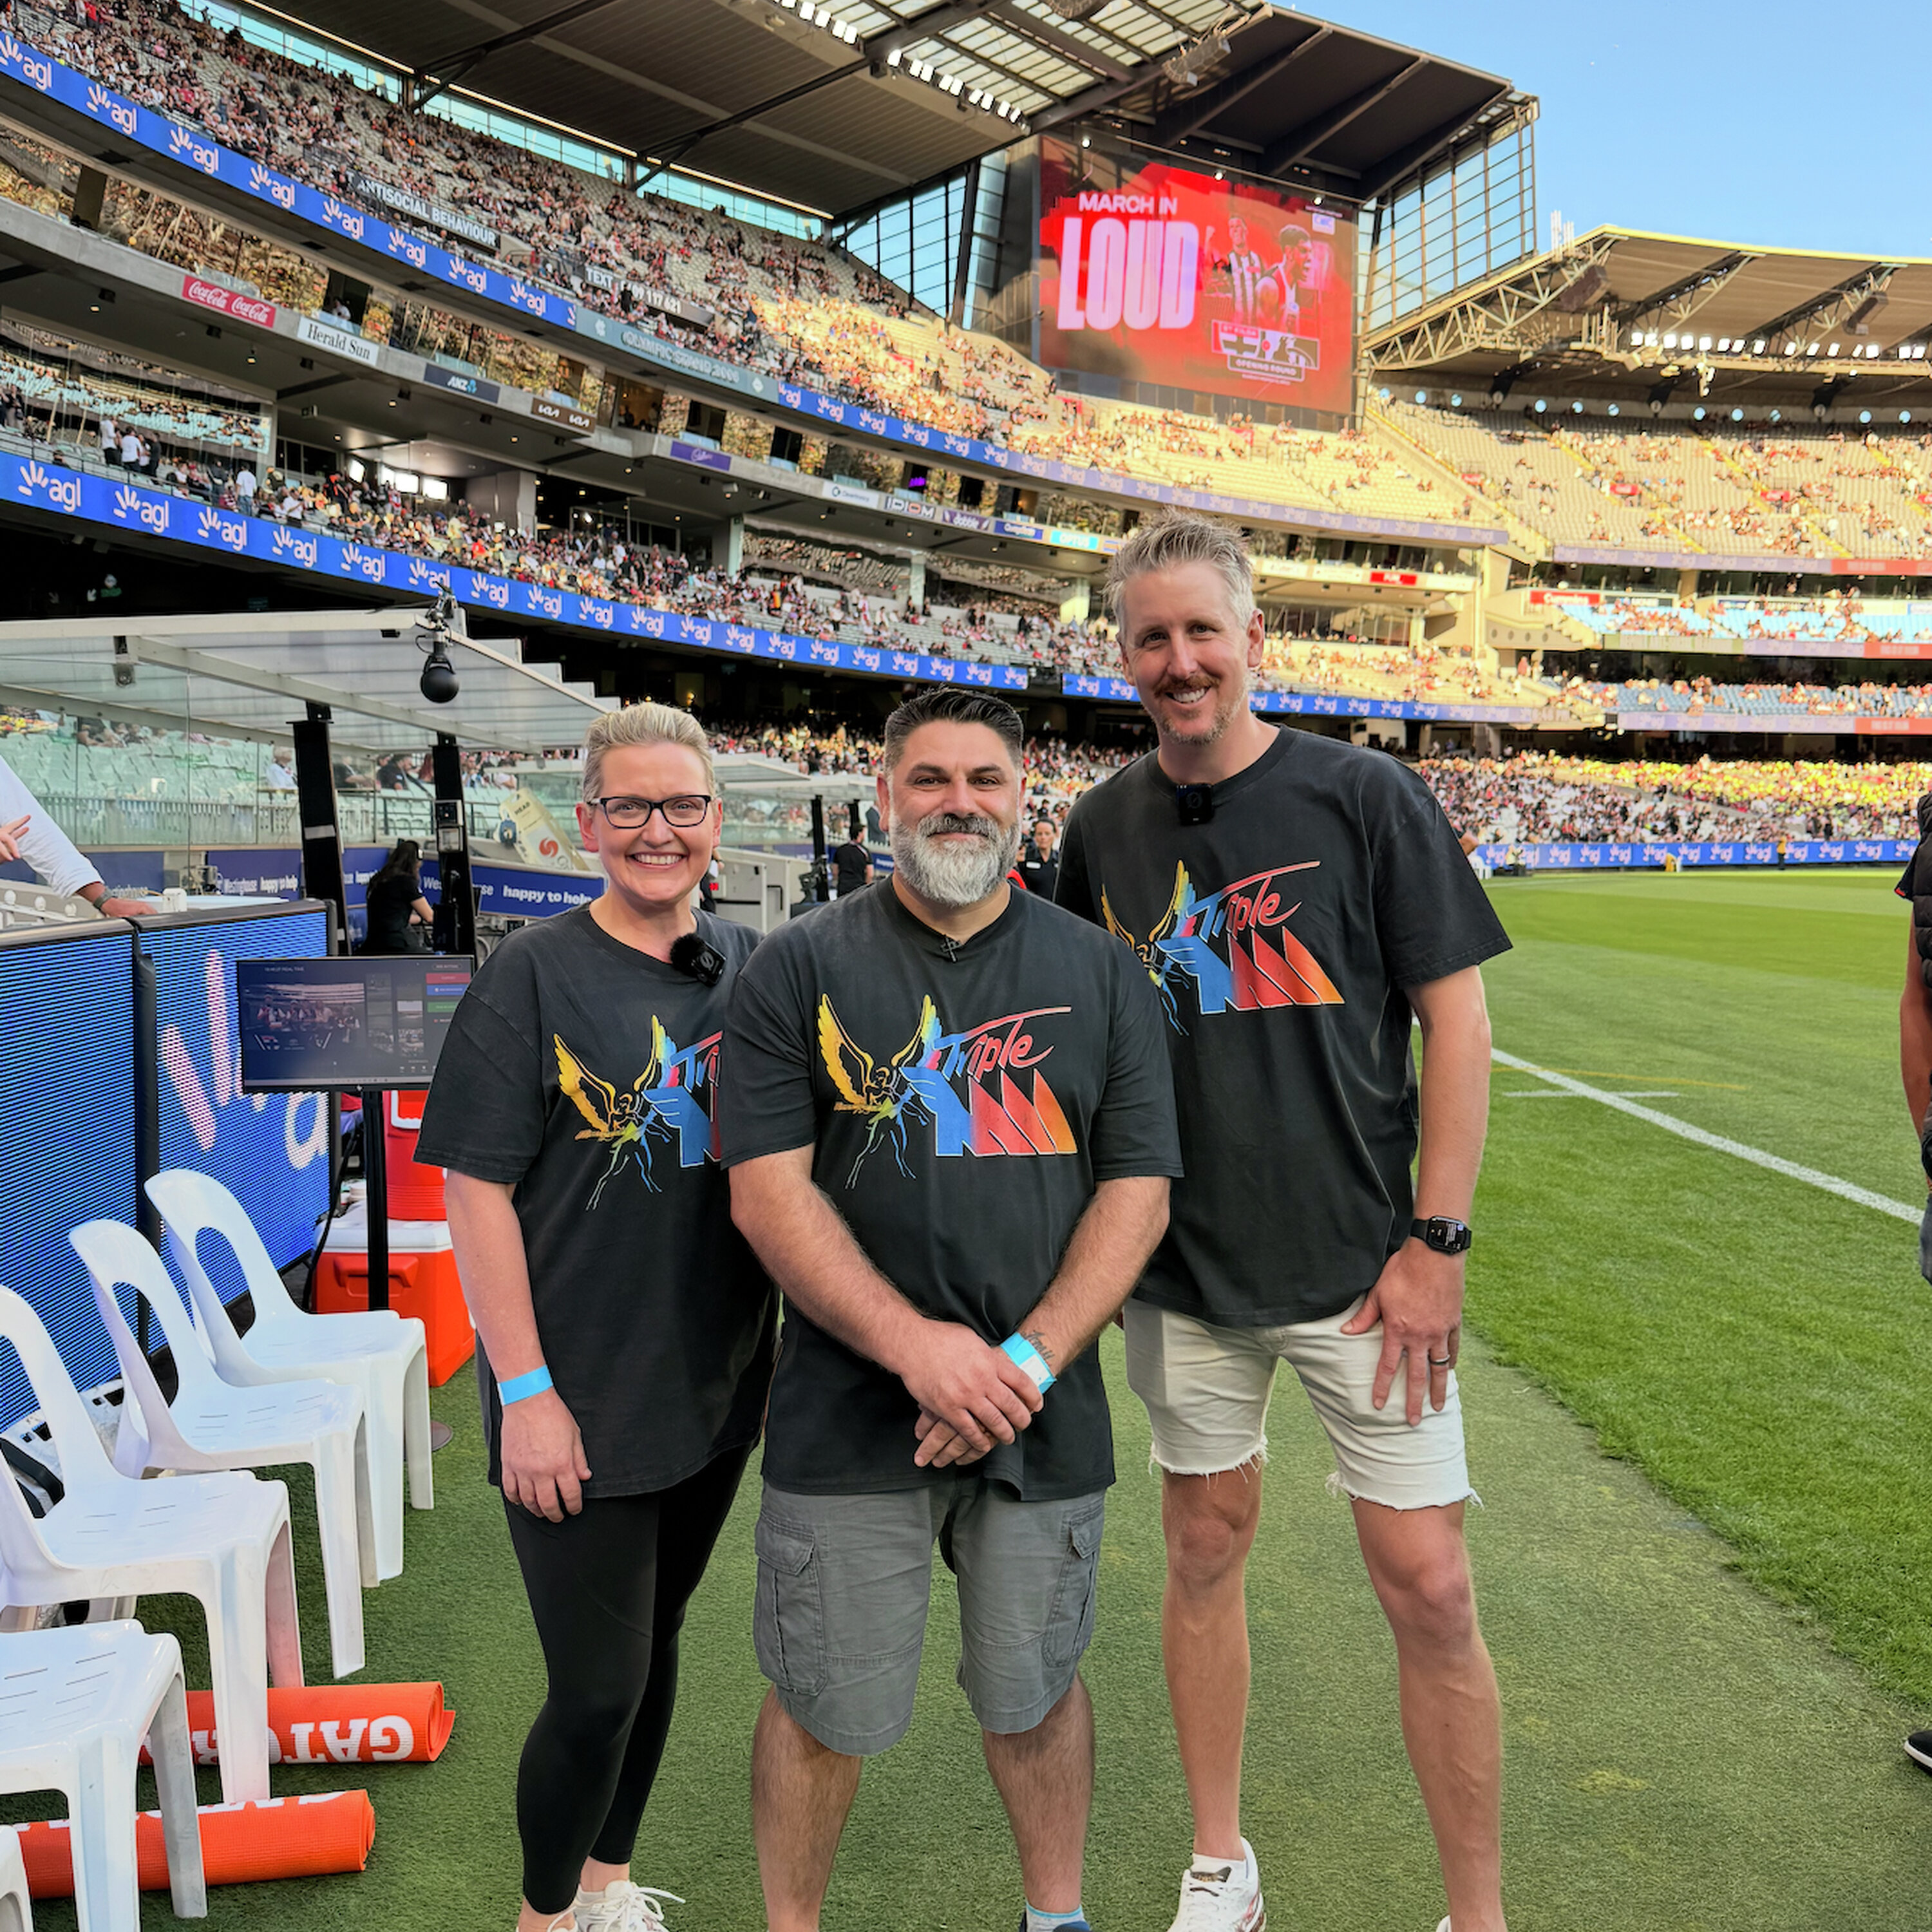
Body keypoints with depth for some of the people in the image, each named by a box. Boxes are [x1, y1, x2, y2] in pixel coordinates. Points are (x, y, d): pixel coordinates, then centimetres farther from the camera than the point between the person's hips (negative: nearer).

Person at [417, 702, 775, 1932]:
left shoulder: (751, 968, 4)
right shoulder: (533, 975, -11)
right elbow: (478, 1189, -12)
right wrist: (524, 1391, -15)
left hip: (716, 1390, 5)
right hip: (581, 1410, -5)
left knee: (656, 1643, 20)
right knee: (597, 1692, 3)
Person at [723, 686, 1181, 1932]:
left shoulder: (1101, 974, 4)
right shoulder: (801, 970, -1)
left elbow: (1138, 1187, 0)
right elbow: (768, 1188, -8)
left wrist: (1027, 1359, -12)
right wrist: (913, 1343, -19)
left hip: (1043, 1413, 2)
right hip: (848, 1414, -1)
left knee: (1036, 1691, 17)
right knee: (824, 1712, 9)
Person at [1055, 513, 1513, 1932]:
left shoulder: (1366, 797, -7)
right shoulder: (1104, 827, 3)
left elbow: (1455, 1018, -6)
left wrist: (1437, 1240, -11)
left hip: (1361, 1259, -3)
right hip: (1186, 1266, 3)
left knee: (1429, 1587, 0)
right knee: (1207, 1551, 14)